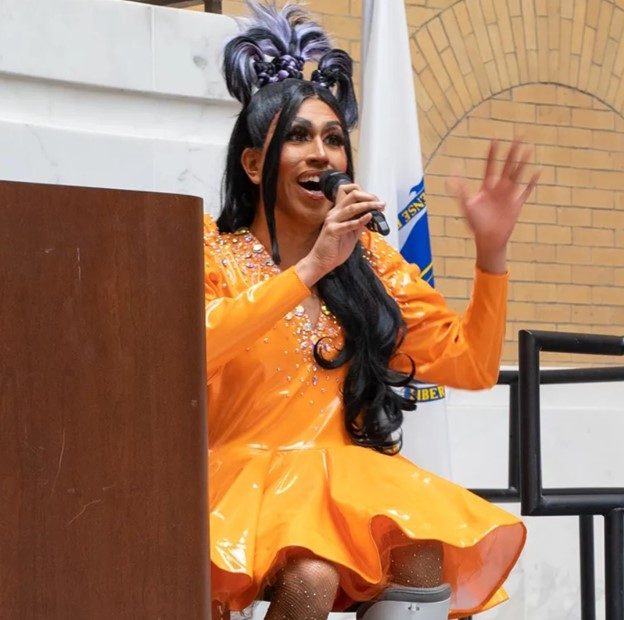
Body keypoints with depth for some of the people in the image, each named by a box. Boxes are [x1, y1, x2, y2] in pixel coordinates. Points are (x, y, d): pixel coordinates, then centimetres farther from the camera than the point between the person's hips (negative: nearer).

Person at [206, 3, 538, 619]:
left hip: (347, 484, 4)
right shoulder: (212, 251, 2)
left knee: (423, 561, -29)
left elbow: (472, 366, 13)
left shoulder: (370, 261, 14)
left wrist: (491, 251, 0)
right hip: (244, 479, -4)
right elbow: (191, 347, -20)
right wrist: (311, 267, -23)